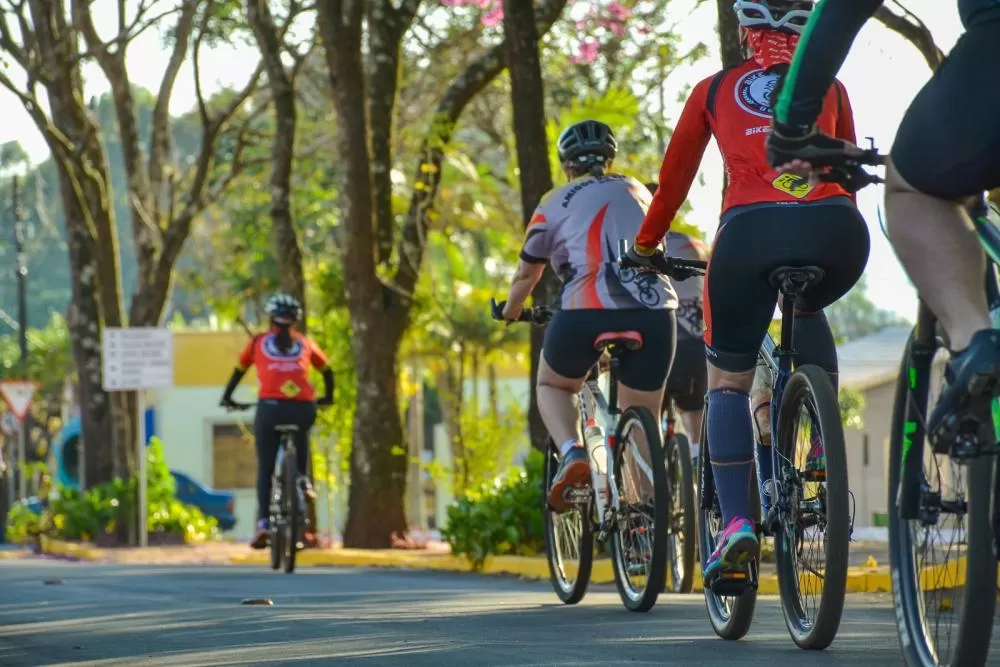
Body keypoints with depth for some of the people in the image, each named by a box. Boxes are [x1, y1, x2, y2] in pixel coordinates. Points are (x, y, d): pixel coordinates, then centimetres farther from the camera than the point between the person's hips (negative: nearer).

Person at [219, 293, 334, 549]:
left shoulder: (258, 342, 17)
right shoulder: (305, 343, 19)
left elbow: (238, 371, 24)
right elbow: (327, 371, 27)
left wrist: (227, 398, 38)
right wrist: (328, 397, 43)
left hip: (270, 408, -1)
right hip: (303, 408, 1)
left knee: (265, 469, 9)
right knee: (301, 432, 37)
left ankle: (262, 523, -3)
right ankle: (303, 479, 16)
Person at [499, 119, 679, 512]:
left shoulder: (555, 204, 15)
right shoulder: (637, 192, 25)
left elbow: (526, 275, 25)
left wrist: (510, 313, 45)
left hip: (587, 312, -2)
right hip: (654, 313, 2)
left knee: (553, 386, 24)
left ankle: (572, 454, -3)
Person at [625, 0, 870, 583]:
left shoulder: (715, 92, 21)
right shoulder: (831, 90, 24)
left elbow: (675, 178, 27)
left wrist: (646, 247, 41)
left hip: (751, 229, -2)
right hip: (838, 230, 2)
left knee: (728, 381, 13)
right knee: (806, 310, 37)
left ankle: (737, 521, -6)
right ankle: (825, 444, 20)